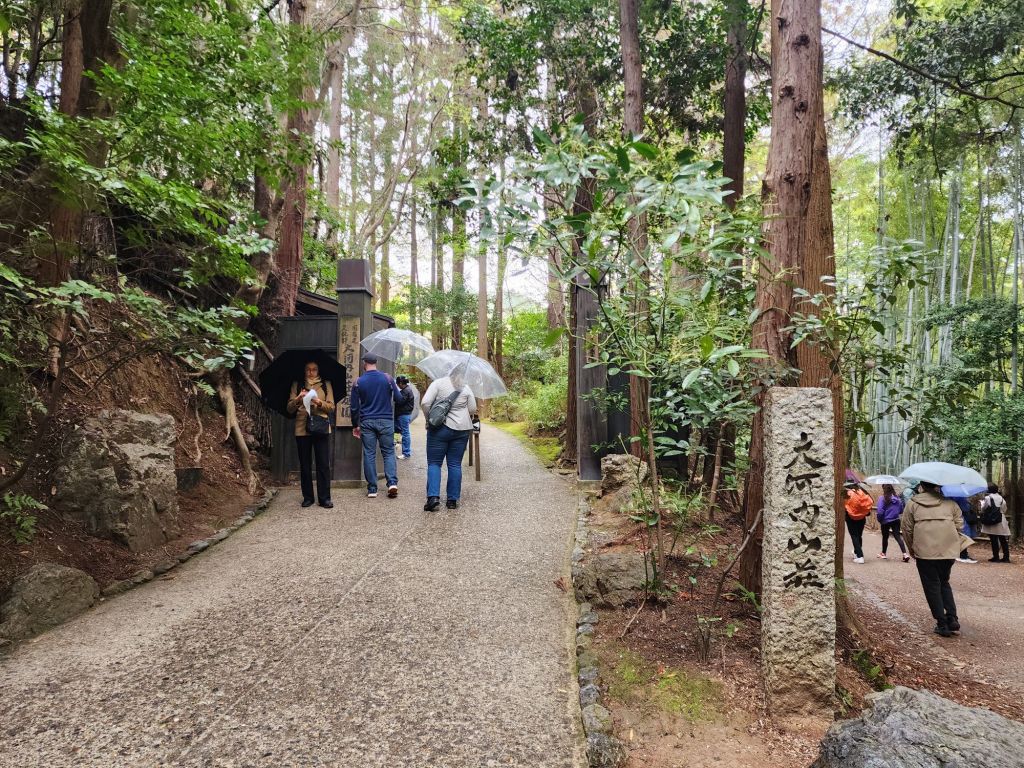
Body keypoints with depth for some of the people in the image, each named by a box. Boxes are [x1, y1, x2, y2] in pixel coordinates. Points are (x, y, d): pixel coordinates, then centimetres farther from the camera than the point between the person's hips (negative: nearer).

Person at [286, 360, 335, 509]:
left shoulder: (326, 385, 11)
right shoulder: (297, 385, 12)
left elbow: (331, 407, 5)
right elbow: (289, 409, 5)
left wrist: (319, 402, -14)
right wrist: (298, 399, -14)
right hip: (302, 429, 1)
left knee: (324, 464, -4)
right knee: (305, 465, 5)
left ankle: (324, 498, 1)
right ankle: (307, 497, 13)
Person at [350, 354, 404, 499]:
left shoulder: (358, 382, -1)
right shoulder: (387, 378, -2)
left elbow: (354, 407, 2)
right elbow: (399, 399, 3)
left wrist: (355, 425, 12)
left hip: (367, 422, 0)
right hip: (386, 421, 0)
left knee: (369, 455, 5)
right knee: (388, 452, 8)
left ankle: (372, 489, 6)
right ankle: (392, 482, -10)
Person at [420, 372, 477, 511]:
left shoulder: (438, 383, -3)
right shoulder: (466, 388, 5)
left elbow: (425, 403, -11)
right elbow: (473, 409, 5)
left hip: (440, 428, -2)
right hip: (462, 430, 3)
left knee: (434, 463, 4)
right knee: (455, 464, 8)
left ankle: (433, 496, -11)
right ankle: (452, 499, 9)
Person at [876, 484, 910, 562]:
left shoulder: (882, 498, -17)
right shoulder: (897, 498, 0)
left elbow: (880, 512, -20)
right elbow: (901, 511, 8)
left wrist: (879, 520, -4)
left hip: (886, 521, -4)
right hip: (896, 520, 4)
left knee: (885, 537, 12)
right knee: (898, 536, 4)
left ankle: (883, 554, 27)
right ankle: (905, 554, -9)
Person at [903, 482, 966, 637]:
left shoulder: (912, 504, 3)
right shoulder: (950, 503, 8)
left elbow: (907, 529, 3)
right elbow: (959, 525, 3)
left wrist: (912, 550, 15)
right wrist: (956, 544, 16)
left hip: (925, 552, -3)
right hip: (949, 551, 3)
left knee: (932, 586, 6)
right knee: (944, 583, 21)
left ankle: (942, 624, 5)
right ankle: (952, 618, 8)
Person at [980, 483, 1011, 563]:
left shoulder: (988, 498, -10)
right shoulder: (1001, 498, 5)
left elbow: (983, 509, -5)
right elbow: (1004, 510, 10)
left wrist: (982, 503, 13)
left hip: (992, 523, -5)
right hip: (1001, 522, 5)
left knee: (994, 540, 0)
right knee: (1003, 540, 9)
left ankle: (996, 557, 2)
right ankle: (1006, 557, 11)